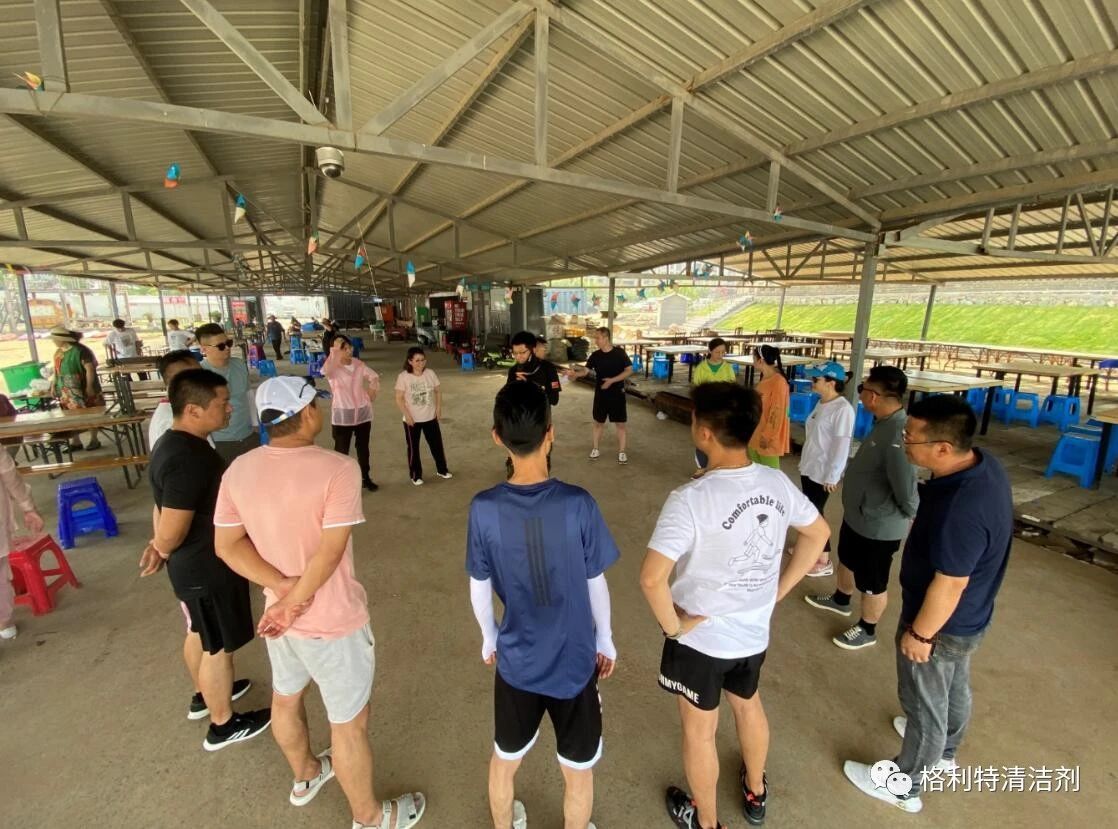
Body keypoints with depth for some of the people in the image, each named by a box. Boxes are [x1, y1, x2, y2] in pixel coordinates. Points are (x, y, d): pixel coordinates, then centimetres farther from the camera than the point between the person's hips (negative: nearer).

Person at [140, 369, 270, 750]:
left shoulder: (176, 443, 2)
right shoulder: (187, 459, -31)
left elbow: (165, 506, 13)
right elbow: (171, 534, -28)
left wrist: (160, 544, 5)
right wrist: (163, 548, -8)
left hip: (194, 563, 10)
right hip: (207, 567, -10)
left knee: (201, 634, 28)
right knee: (219, 646, 10)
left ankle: (207, 695, 50)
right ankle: (223, 725, 30)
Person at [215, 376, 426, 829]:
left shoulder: (238, 470, -7)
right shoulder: (338, 469, -26)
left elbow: (228, 545, -4)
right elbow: (329, 553, -27)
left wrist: (284, 588, -10)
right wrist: (294, 601, -13)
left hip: (277, 614, 7)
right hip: (333, 622, -6)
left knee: (286, 700, 30)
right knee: (349, 723, 14)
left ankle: (305, 775, 57)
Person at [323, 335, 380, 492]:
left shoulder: (358, 364, 1)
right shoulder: (333, 368, -13)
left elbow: (374, 377, 15)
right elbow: (326, 370, -39)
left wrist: (372, 391, 2)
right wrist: (335, 352, -34)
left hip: (363, 412, 5)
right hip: (342, 415, -5)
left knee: (363, 448, 18)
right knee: (341, 450, 3)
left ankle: (365, 478, 35)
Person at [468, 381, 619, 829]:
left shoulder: (484, 508, -18)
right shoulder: (578, 504, -22)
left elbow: (479, 589, -6)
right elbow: (596, 584, -10)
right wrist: (604, 639, 7)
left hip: (515, 660, 2)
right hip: (575, 661, -1)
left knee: (505, 759, 29)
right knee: (578, 770, 25)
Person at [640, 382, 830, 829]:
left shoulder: (691, 498, -31)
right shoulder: (778, 482, -11)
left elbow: (652, 577, -35)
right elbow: (818, 533, 5)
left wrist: (672, 624, -17)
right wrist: (778, 590, 9)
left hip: (700, 637, -5)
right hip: (754, 631, 6)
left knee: (699, 731, 20)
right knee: (749, 706, 32)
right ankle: (755, 793, 58)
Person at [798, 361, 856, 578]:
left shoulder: (842, 408, -20)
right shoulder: (822, 404, 6)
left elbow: (842, 445, -21)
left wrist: (832, 476, -19)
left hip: (823, 472, -8)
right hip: (809, 467, 8)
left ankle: (824, 561, 13)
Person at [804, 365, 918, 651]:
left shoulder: (897, 435, -34)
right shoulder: (884, 423, -2)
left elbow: (907, 489, -32)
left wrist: (906, 514, -13)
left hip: (878, 527, -9)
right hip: (856, 515, 9)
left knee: (873, 583, 15)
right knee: (847, 560, 31)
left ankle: (867, 631, 37)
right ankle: (840, 600, 55)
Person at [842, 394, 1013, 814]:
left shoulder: (961, 509, -40)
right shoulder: (984, 464, -11)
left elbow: (949, 585, -29)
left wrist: (919, 633, -16)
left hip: (942, 624, -9)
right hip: (968, 618, 9)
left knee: (925, 703, 14)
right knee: (954, 687, 31)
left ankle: (906, 785, 39)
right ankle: (943, 752, 58)